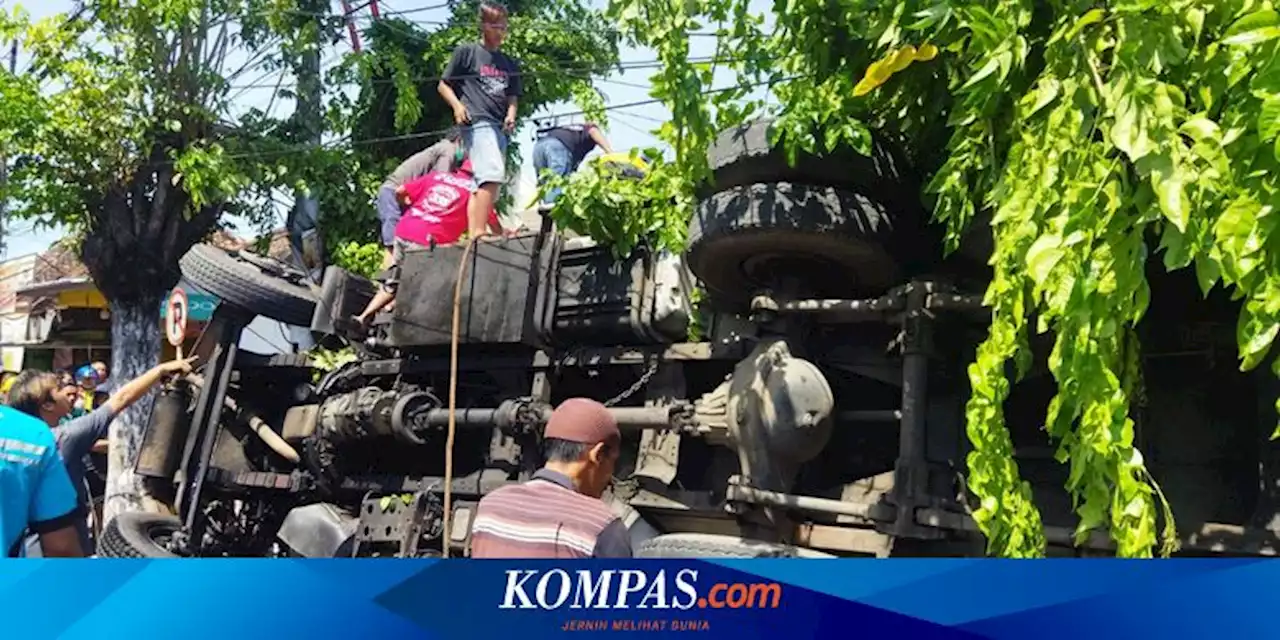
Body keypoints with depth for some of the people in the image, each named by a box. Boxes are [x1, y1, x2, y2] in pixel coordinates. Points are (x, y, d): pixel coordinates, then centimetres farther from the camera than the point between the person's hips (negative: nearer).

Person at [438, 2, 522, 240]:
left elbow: (512, 96, 24)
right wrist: (457, 105, -10)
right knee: (492, 174, -24)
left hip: (500, 127, 7)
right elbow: (444, 85, 8)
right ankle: (478, 232, -29)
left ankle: (472, 235, 3)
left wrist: (511, 114, 1)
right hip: (477, 122, -7)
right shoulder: (466, 52, 7)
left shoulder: (509, 64, 22)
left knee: (481, 184, 4)